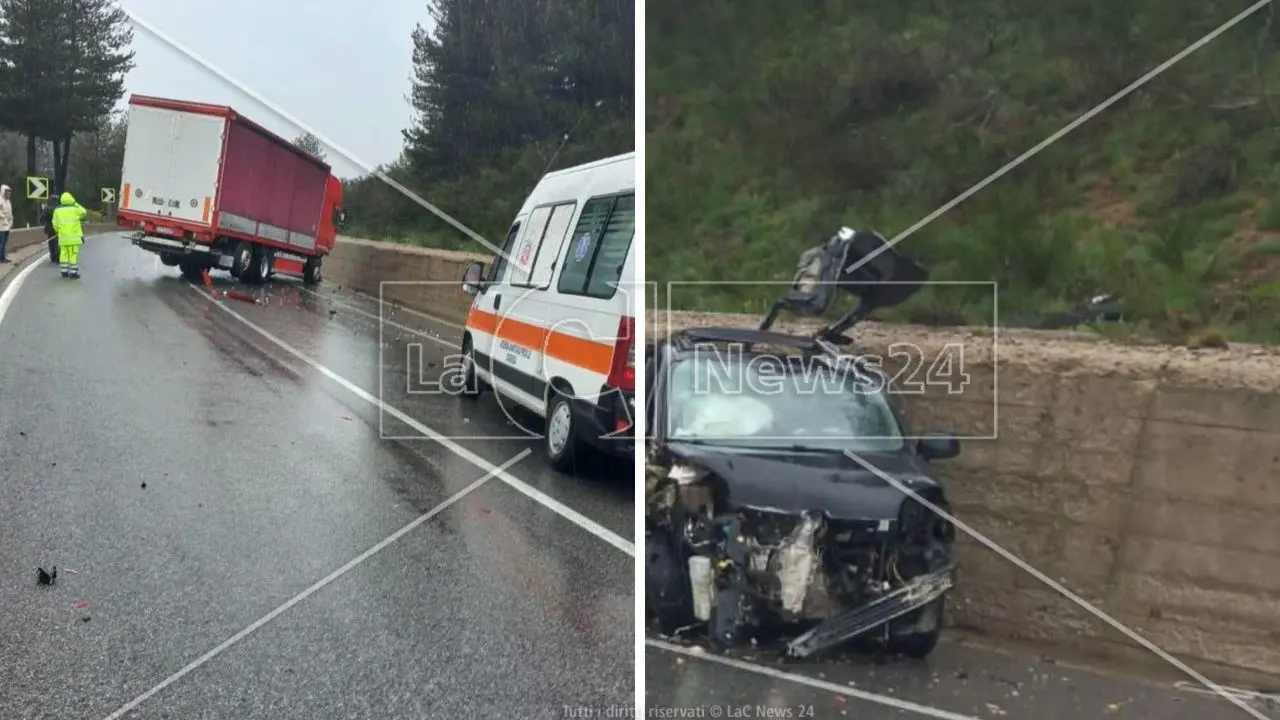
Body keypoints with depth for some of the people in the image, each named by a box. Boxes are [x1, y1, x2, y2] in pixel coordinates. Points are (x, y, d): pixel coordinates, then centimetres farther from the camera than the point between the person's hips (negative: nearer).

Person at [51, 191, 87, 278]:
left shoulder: (57, 211, 4)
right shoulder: (75, 209, -6)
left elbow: (55, 224, 8)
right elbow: (84, 212, 14)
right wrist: (75, 204, 16)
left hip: (62, 236, 4)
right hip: (74, 237, -3)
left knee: (64, 254, 10)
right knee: (74, 254, -2)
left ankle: (64, 271, 11)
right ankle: (73, 272, -4)